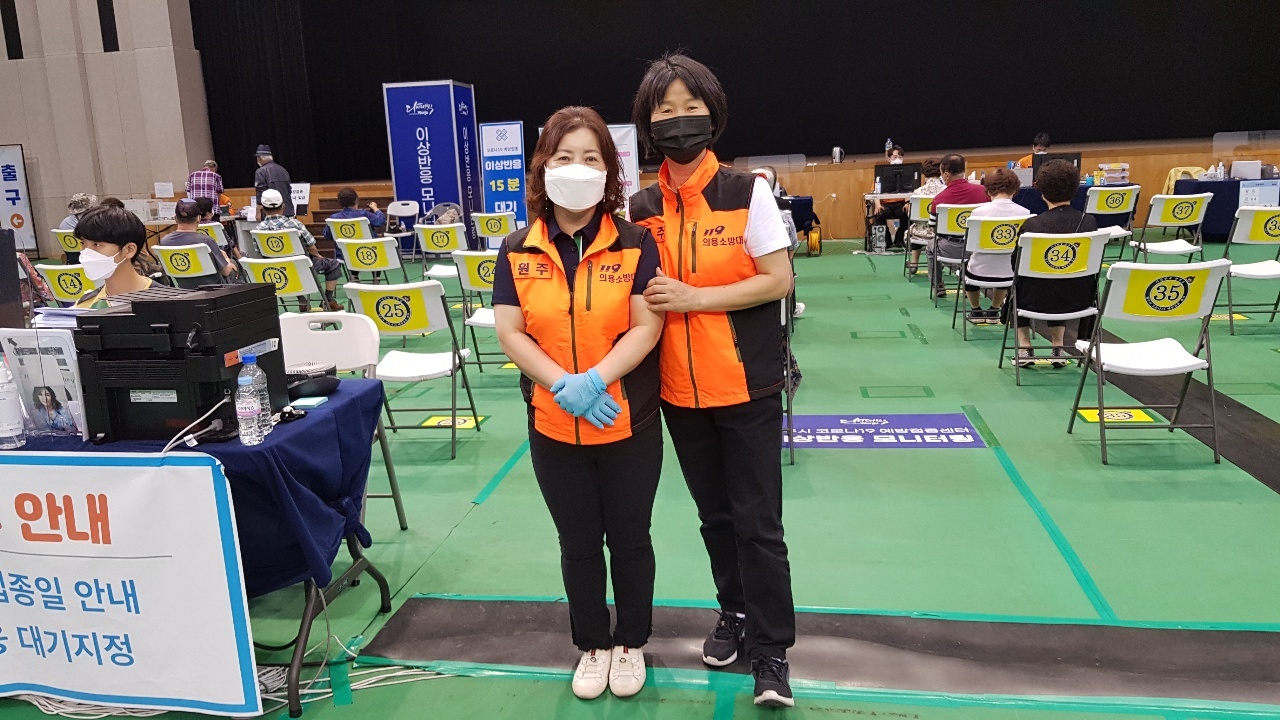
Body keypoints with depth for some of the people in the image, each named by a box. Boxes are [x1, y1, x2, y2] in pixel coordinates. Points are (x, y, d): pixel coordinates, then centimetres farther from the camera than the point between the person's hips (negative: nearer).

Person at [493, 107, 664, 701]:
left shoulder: (634, 244, -6)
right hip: (553, 427, 2)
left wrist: (596, 379, -24)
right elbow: (509, 332, -5)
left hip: (628, 423, -1)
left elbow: (647, 327, -11)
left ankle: (631, 643, 36)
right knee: (578, 544, 16)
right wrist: (563, 384, -19)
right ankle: (592, 646, 37)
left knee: (629, 539, 13)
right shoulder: (517, 251, 0)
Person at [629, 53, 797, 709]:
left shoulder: (747, 192, -8)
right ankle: (734, 613, 36)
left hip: (746, 388, -4)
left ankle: (771, 652, 14)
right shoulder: (642, 208, 3)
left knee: (758, 523, 1)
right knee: (714, 514, 17)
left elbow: (779, 280, -12)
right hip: (680, 391, 4)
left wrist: (694, 298, -18)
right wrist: (654, 302, -6)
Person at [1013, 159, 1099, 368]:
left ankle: (1024, 348, 28)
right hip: (1078, 300, 3)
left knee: (1017, 285, 33)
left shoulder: (1031, 224, -16)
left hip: (1037, 300, -3)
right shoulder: (1089, 221, -8)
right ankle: (1058, 348, 33)